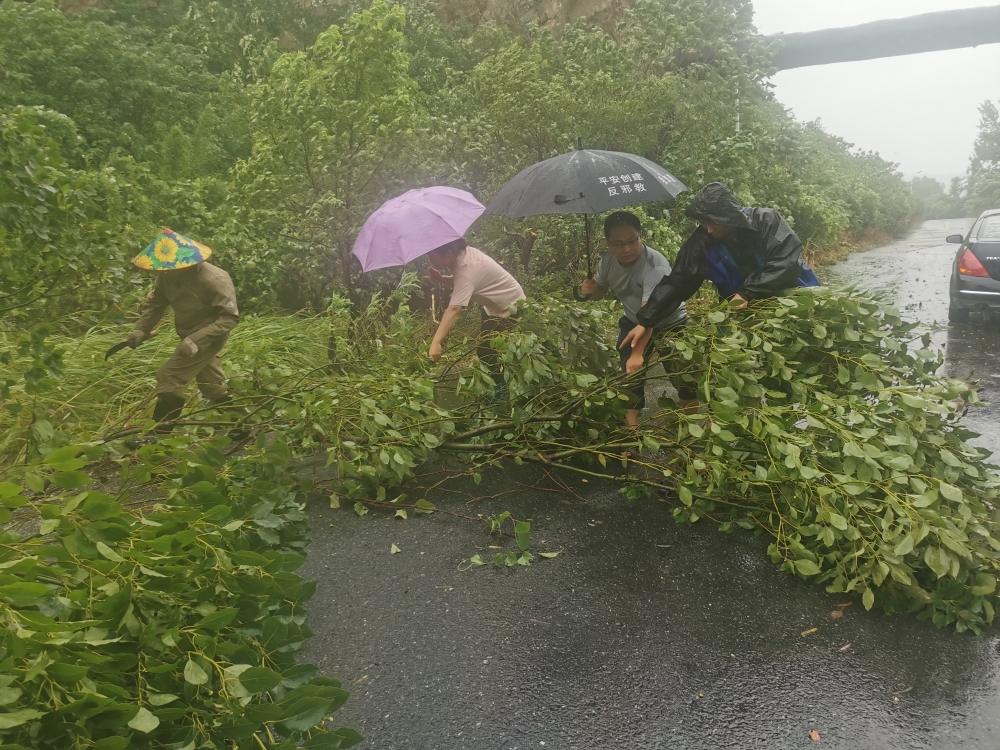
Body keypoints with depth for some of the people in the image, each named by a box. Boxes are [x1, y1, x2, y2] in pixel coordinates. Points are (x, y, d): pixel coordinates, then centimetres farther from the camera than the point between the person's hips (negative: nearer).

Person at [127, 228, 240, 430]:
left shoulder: (214, 280, -30)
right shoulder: (168, 275, -10)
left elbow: (230, 317, -29)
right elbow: (155, 302, 3)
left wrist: (196, 340, -36)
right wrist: (141, 328, -13)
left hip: (208, 338, -8)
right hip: (193, 336, 8)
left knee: (169, 378, -11)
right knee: (212, 384, 21)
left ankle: (160, 432, 0)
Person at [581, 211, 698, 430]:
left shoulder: (655, 265, -36)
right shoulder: (607, 260, -14)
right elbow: (600, 291, 5)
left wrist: (638, 353, -55)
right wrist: (591, 289, -20)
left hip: (670, 323, -5)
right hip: (632, 322, 5)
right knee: (630, 373, -4)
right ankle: (631, 423, 8)